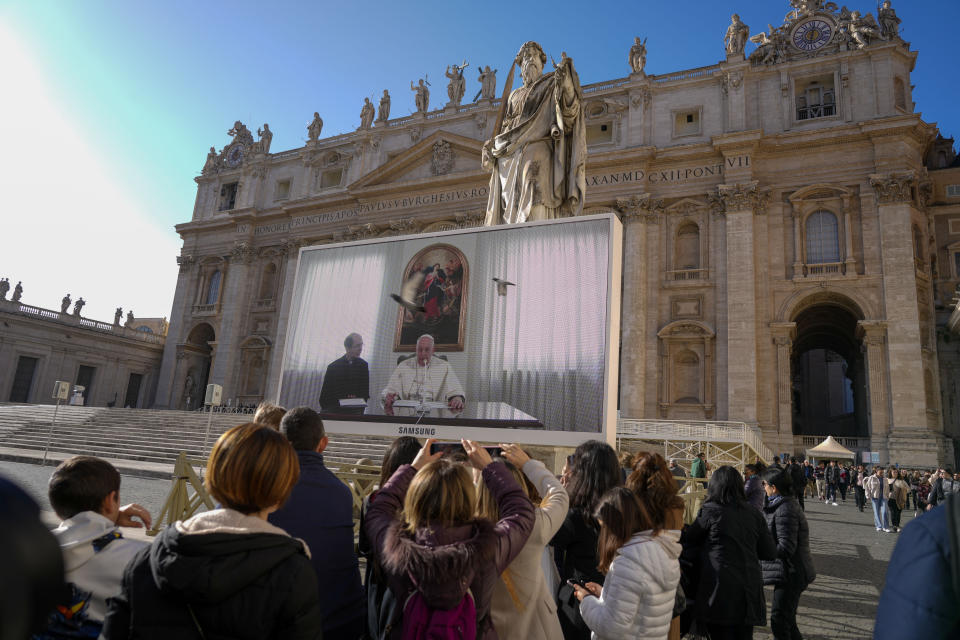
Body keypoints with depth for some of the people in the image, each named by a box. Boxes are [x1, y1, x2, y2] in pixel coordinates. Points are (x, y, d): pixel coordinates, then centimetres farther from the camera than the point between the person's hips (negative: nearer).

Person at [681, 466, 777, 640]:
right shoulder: (754, 514, 4)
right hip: (749, 593, 5)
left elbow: (687, 539, 4)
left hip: (720, 590, -4)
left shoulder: (710, 511, -7)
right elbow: (770, 553, 9)